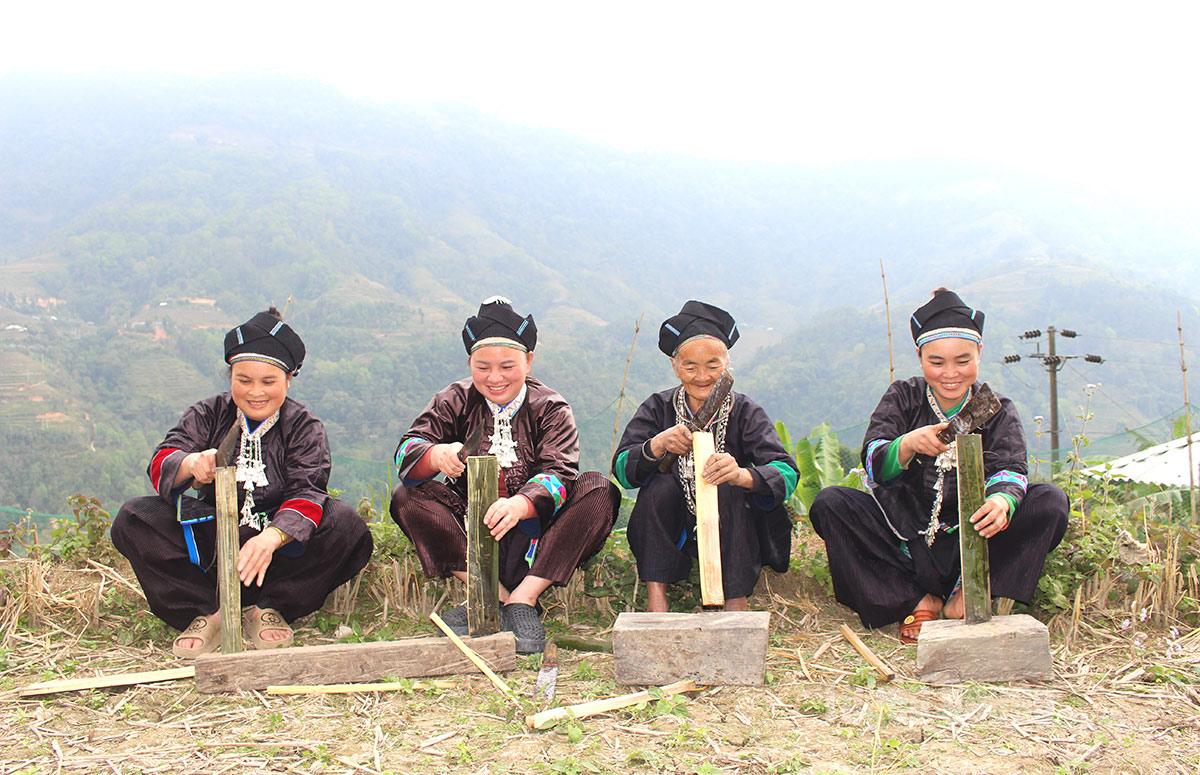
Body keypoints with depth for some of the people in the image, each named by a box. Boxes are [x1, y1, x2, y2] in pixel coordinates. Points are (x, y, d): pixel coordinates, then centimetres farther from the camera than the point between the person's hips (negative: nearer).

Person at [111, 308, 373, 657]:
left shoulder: (305, 426, -1)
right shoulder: (207, 415, 4)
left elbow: (306, 493, -17)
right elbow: (160, 464, -12)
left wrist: (271, 538, -39)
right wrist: (190, 464, -39)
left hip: (279, 546, -2)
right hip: (209, 543, 2)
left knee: (346, 525, -28)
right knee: (133, 519, -19)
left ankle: (267, 607, -13)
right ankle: (207, 612, -17)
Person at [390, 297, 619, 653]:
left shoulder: (551, 408, -2)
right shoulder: (454, 401, 4)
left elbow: (558, 473, -19)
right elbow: (408, 449, -11)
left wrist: (520, 505, -42)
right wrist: (436, 456, -37)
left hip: (534, 530, -1)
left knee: (600, 490, -24)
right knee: (406, 497, -21)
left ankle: (523, 597, -26)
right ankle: (496, 596, -26)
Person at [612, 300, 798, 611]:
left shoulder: (745, 412, -8)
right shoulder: (658, 409, -4)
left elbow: (787, 474, -24)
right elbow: (622, 471, -16)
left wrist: (742, 475, -46)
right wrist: (657, 445, -37)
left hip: (733, 532, -1)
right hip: (672, 533, 1)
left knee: (731, 488, -28)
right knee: (661, 483, -24)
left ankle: (736, 601, -24)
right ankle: (655, 595, -21)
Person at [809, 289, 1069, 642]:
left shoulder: (998, 412, 4)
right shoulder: (903, 398, 4)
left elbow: (1010, 470, -15)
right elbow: (874, 465, -11)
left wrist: (1002, 501, -40)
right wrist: (908, 445, -34)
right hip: (905, 543, 0)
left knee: (1051, 501, -20)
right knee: (828, 505, -22)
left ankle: (966, 596, -21)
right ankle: (919, 601, -19)